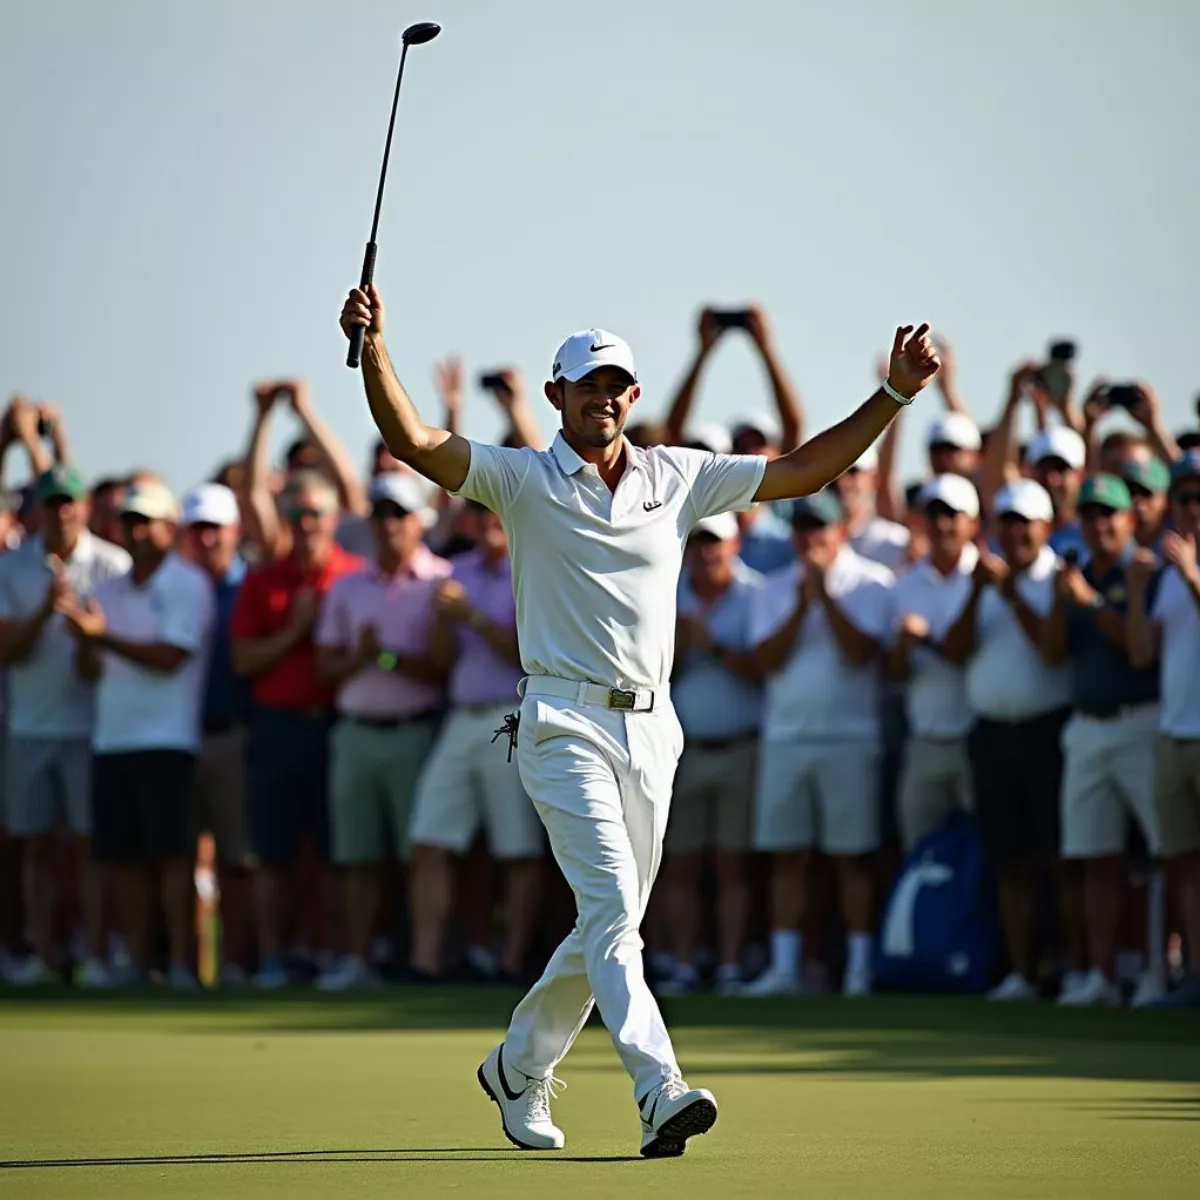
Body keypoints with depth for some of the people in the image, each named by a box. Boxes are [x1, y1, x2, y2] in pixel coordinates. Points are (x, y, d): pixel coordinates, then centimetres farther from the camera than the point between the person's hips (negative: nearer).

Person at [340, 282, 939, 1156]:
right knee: (613, 906, -18)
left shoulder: (680, 478, 11)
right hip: (566, 724, -5)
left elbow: (805, 470, 13)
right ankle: (661, 1092, -29)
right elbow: (413, 442, -14)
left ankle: (519, 1069, 32)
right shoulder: (524, 480, -1)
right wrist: (373, 350, -29)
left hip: (652, 728, 5)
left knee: (609, 925, 11)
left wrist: (894, 396, 6)